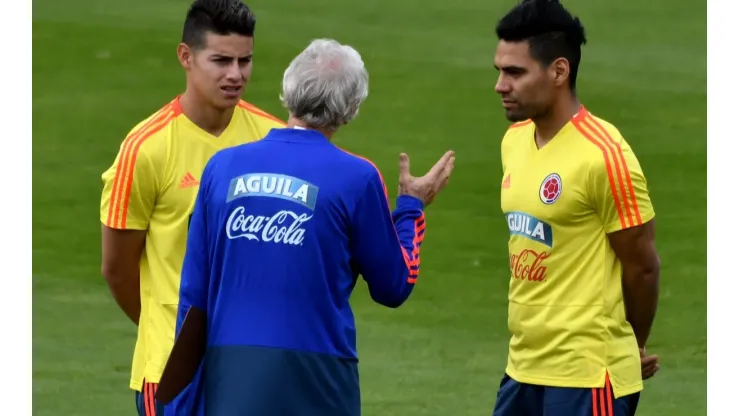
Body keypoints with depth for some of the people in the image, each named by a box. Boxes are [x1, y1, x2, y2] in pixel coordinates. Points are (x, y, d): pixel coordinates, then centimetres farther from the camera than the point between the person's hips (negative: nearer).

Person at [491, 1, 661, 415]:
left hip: (586, 378, -8)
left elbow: (641, 267, -8)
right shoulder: (515, 140, 8)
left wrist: (627, 350, 7)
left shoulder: (603, 156, -17)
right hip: (524, 368, 8)